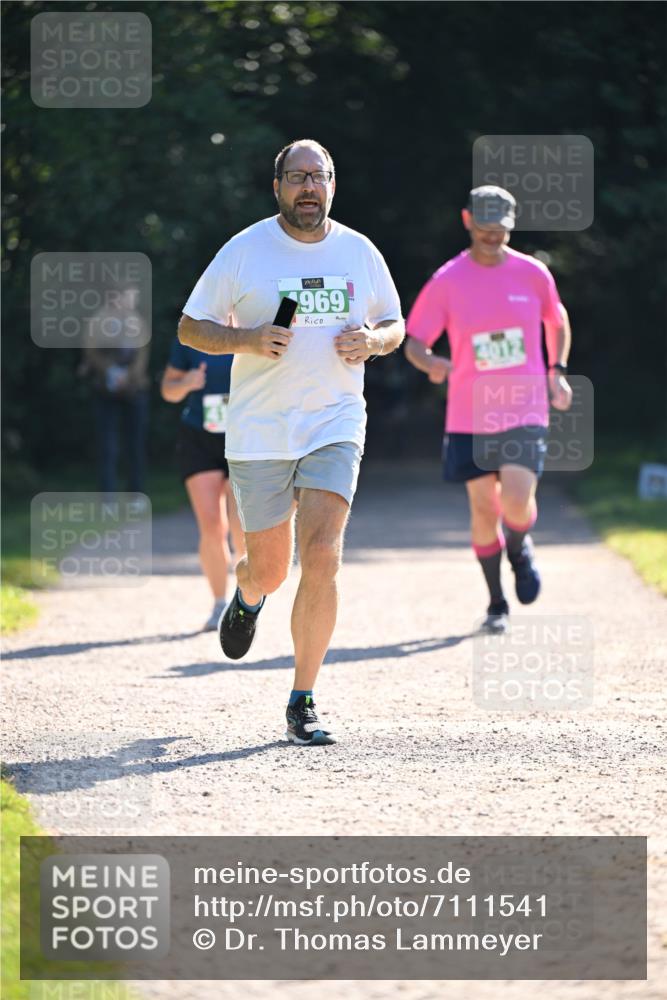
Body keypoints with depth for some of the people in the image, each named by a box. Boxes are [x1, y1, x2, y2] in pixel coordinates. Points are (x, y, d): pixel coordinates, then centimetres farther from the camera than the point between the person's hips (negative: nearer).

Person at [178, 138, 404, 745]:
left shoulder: (359, 252, 5)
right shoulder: (244, 252, -2)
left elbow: (394, 326, 17)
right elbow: (190, 327, 3)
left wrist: (373, 340, -7)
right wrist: (247, 340, -16)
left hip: (335, 427, 1)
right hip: (259, 431, -1)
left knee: (323, 559, -15)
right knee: (270, 570, 7)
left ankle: (303, 704, -6)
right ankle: (248, 597, 47)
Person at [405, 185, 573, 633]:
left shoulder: (533, 274, 2)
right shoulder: (447, 281, -2)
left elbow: (558, 320, 21)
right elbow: (413, 341, 0)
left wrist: (557, 371, 9)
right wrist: (429, 362, -23)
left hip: (525, 411, 0)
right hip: (469, 415, 0)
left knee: (517, 503, -16)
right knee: (483, 508, 2)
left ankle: (519, 548, 21)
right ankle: (497, 605, 19)